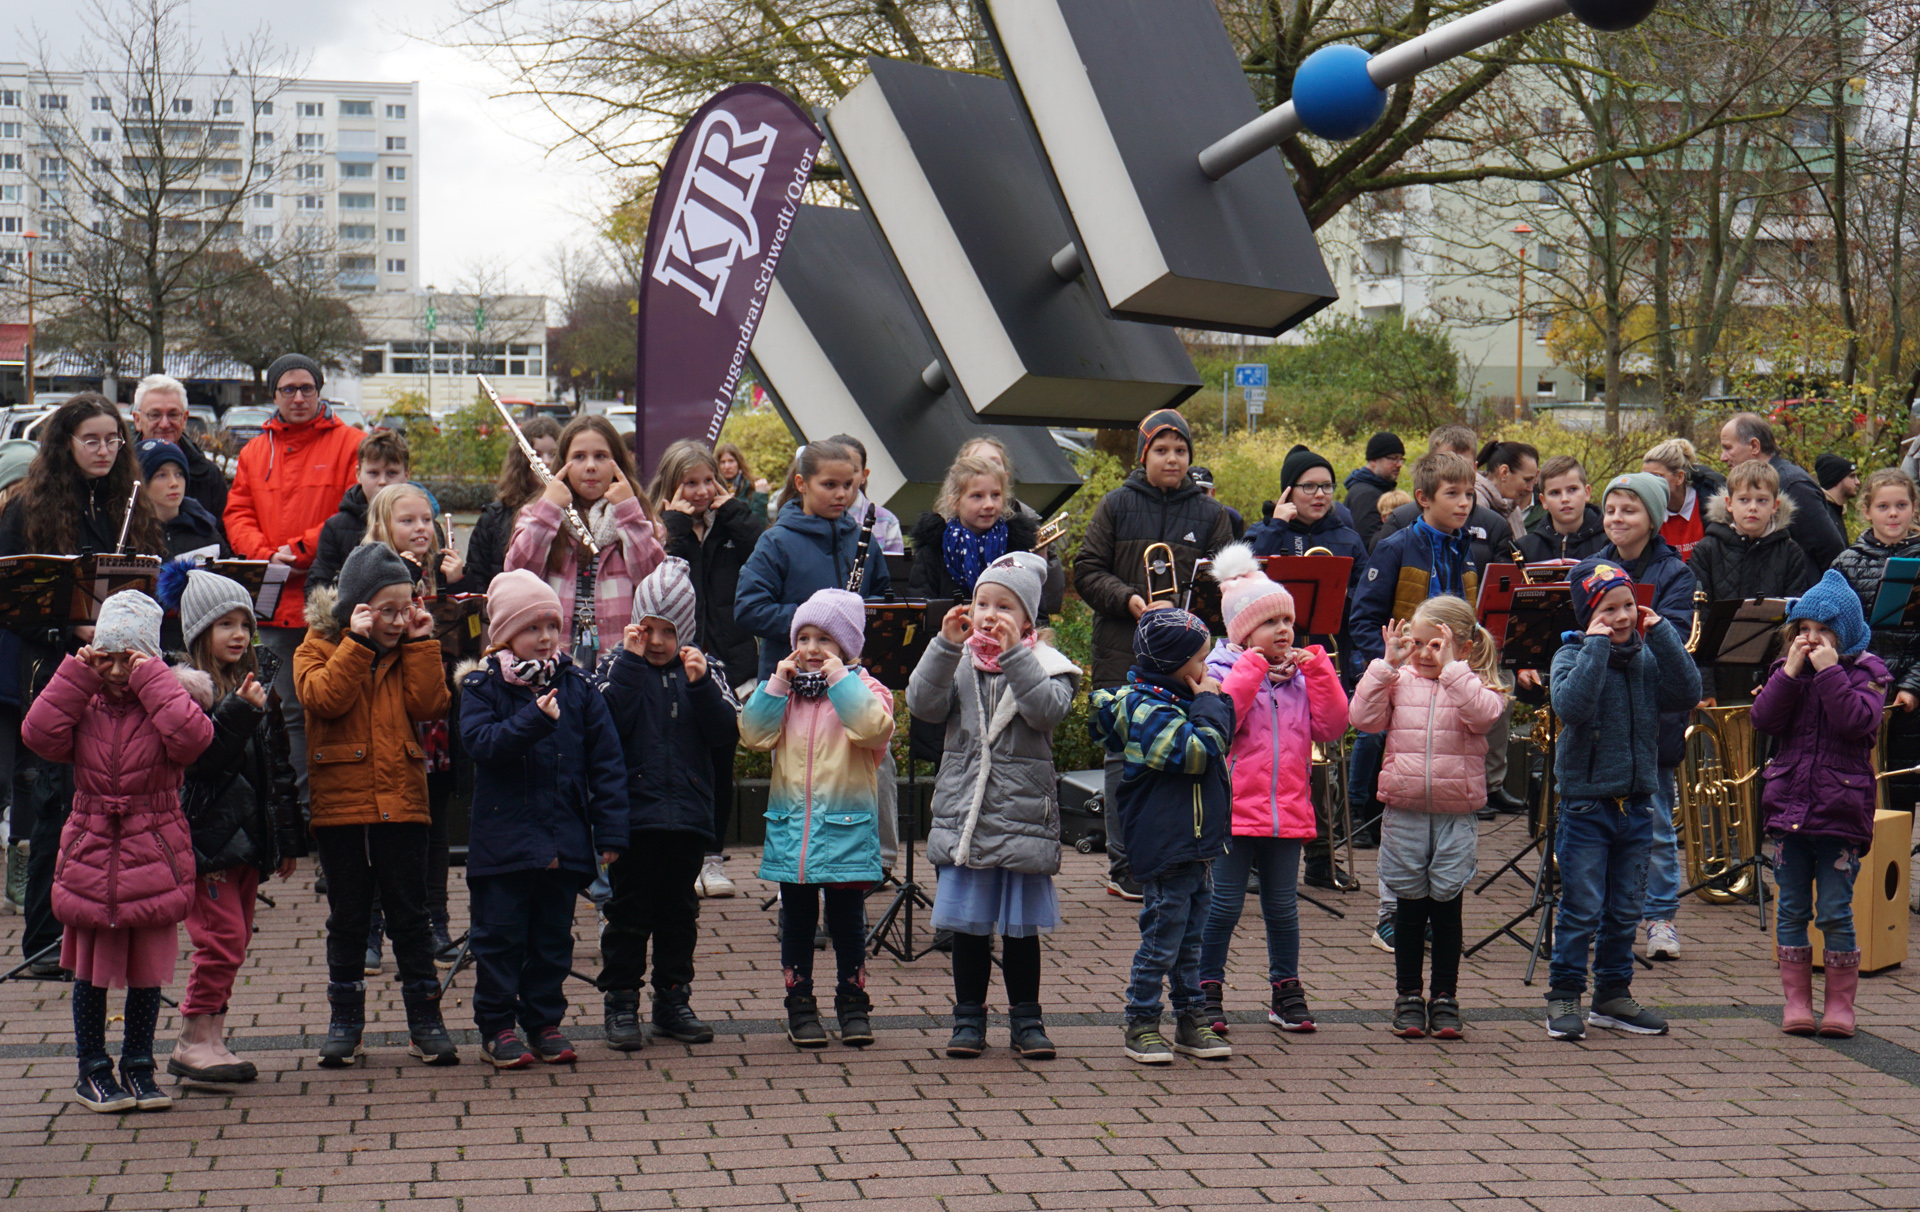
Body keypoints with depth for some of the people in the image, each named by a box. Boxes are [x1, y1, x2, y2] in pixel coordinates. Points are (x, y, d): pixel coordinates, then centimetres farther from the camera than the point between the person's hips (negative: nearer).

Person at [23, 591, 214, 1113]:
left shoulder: (161, 704, -3)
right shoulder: (82, 705, 5)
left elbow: (192, 737, -25)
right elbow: (39, 735, -12)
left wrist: (150, 678, -19)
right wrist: (76, 677, -11)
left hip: (153, 857, -2)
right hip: (90, 855, 2)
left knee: (147, 971, 7)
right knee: (91, 971, 9)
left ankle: (138, 1069, 21)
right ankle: (92, 1072, 21)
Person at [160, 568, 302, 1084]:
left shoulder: (255, 683, 14)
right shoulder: (188, 686, -8)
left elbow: (277, 766, 19)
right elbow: (199, 759, -20)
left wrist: (287, 840, 19)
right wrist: (238, 712, -28)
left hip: (248, 838, 7)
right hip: (205, 835, -7)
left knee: (234, 941, 10)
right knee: (222, 936, -10)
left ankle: (209, 1039, 18)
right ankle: (195, 1041, 0)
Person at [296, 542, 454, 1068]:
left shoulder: (410, 651, 10)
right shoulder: (319, 648, 0)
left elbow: (428, 706, -5)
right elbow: (324, 698, -19)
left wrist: (421, 644, -7)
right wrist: (357, 643, -19)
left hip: (401, 803, 2)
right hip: (339, 804, -2)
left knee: (409, 915, 5)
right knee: (347, 917, 7)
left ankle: (424, 1017, 11)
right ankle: (345, 1019, 18)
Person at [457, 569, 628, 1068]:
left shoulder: (577, 686, 4)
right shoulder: (482, 685, -2)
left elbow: (606, 761, 4)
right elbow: (480, 741, -18)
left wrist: (610, 832, 0)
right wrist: (534, 719, -27)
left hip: (564, 839, 3)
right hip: (503, 835, -2)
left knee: (553, 936, 10)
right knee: (499, 936, 3)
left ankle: (545, 1022, 21)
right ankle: (497, 1027, 13)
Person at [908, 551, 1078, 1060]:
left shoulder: (1043, 665, -1)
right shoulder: (957, 663, 5)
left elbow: (1048, 710, -20)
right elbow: (923, 704, -10)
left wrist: (1014, 654, -24)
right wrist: (946, 646, -17)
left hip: (1024, 817, -2)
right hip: (962, 818, 2)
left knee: (1021, 926, 8)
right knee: (968, 925, 9)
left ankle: (1026, 1018, 20)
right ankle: (969, 1018, 20)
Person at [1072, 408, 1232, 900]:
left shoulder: (1210, 514, 9)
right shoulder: (1116, 506, 7)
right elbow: (1087, 572, 3)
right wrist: (1129, 601, -13)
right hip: (1123, 655, -1)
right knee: (1126, 757, 2)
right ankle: (1125, 865, 9)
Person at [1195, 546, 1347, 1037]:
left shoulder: (1302, 674, 11)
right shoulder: (1221, 669, -3)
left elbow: (1332, 726, 2)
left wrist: (1317, 669, -5)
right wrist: (1250, 668, -17)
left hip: (1288, 809, 4)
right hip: (1234, 807, -4)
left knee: (1282, 906, 11)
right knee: (1224, 903, -1)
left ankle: (1286, 990, 21)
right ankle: (1208, 991, 9)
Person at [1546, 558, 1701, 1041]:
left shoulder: (1646, 656, 5)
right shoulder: (1572, 656, -8)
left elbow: (1687, 693, -10)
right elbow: (1571, 706, -27)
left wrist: (1661, 632, -11)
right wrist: (1597, 645, -24)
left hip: (1636, 802, 5)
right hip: (1586, 805, -5)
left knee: (1626, 908, 13)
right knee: (1581, 908, -3)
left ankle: (1613, 994, 24)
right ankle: (1564, 996, 7)